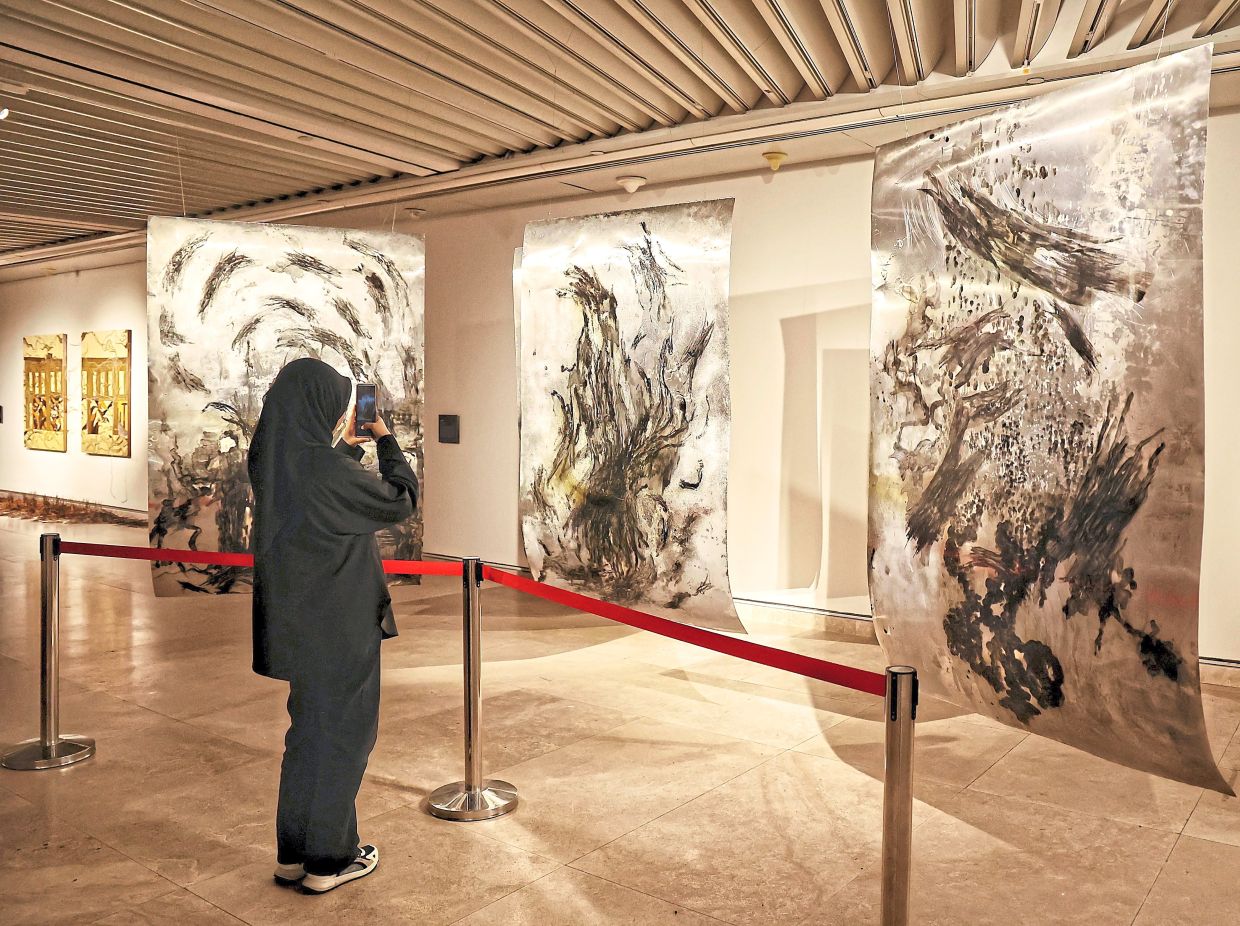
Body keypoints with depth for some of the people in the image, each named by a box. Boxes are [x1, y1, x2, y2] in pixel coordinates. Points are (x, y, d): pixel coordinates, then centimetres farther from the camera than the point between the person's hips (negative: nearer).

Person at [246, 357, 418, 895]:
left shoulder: (273, 462, 1)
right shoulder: (326, 468, -24)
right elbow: (401, 500, -11)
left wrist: (344, 448, 20)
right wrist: (385, 439, 1)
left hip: (299, 618, 8)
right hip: (339, 623, -8)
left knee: (311, 729, 21)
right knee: (344, 732, 8)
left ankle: (293, 852, 32)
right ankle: (326, 861, 20)